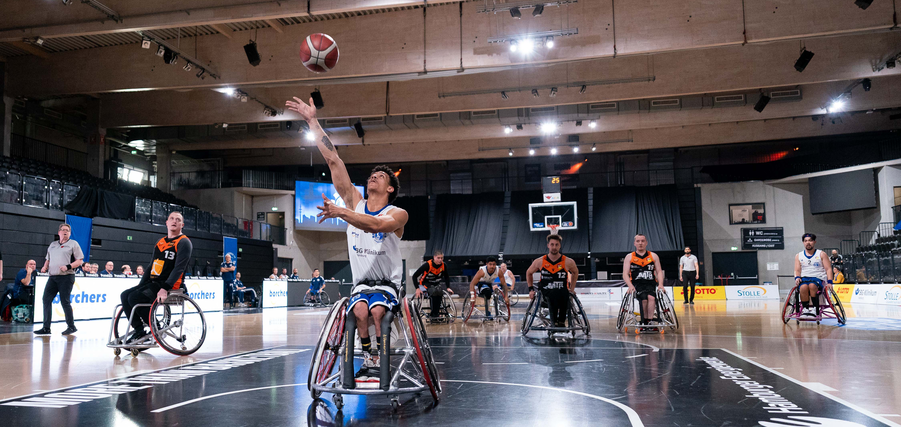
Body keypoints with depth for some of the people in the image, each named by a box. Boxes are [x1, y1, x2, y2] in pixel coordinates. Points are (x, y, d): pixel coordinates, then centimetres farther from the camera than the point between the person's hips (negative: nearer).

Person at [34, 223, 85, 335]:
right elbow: (48, 259, 29)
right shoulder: (52, 245, 21)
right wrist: (45, 267, 9)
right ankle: (46, 328, 4)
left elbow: (80, 260, -2)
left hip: (66, 277, -6)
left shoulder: (73, 244, 4)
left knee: (65, 301, -6)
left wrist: (68, 266, -16)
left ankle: (71, 326, 4)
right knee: (46, 299, -1)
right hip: (53, 276, 6)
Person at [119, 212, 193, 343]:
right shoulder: (160, 242, 19)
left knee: (135, 297, -22)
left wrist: (165, 288, -27)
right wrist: (141, 285, 12)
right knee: (125, 295, -6)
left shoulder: (183, 243, -6)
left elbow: (179, 268, -18)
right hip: (153, 282, 8)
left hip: (171, 286, -8)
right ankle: (139, 331, -3)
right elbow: (151, 266, 22)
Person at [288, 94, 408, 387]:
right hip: (361, 283, 2)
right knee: (359, 310, -28)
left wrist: (341, 212, -39)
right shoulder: (355, 203, 6)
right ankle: (367, 358, -16)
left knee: (377, 310, -31)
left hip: (387, 284, -2)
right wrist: (312, 122, -3)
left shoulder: (398, 214, -5)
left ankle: (382, 360, -18)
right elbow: (333, 160, 0)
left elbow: (376, 225, -30)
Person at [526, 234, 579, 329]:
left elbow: (575, 272, 22)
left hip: (562, 292, 0)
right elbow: (529, 273, 19)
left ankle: (561, 321, -18)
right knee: (552, 295, -37)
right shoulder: (540, 262, 0)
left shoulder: (568, 262, -1)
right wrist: (531, 289, 12)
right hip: (546, 293, 0)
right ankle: (554, 322, -18)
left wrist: (572, 289, 16)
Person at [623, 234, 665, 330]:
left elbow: (659, 271, 13)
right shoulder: (629, 257, 12)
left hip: (650, 284, 1)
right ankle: (644, 321, -17)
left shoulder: (653, 256, 16)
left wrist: (660, 284, -6)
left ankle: (649, 321, -30)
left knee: (651, 297, -33)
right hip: (636, 284, -1)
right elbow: (625, 274, 4)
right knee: (644, 298, -31)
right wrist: (630, 286, -13)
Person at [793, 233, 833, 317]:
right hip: (804, 278, 2)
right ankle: (805, 309, -24)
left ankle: (816, 309, -30)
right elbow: (797, 270, 11)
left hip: (818, 278, -1)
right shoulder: (798, 256, 16)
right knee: (803, 287, -36)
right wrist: (797, 277, -12)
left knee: (812, 285, -38)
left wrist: (829, 282, -10)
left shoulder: (821, 254, 10)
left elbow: (828, 269, 4)